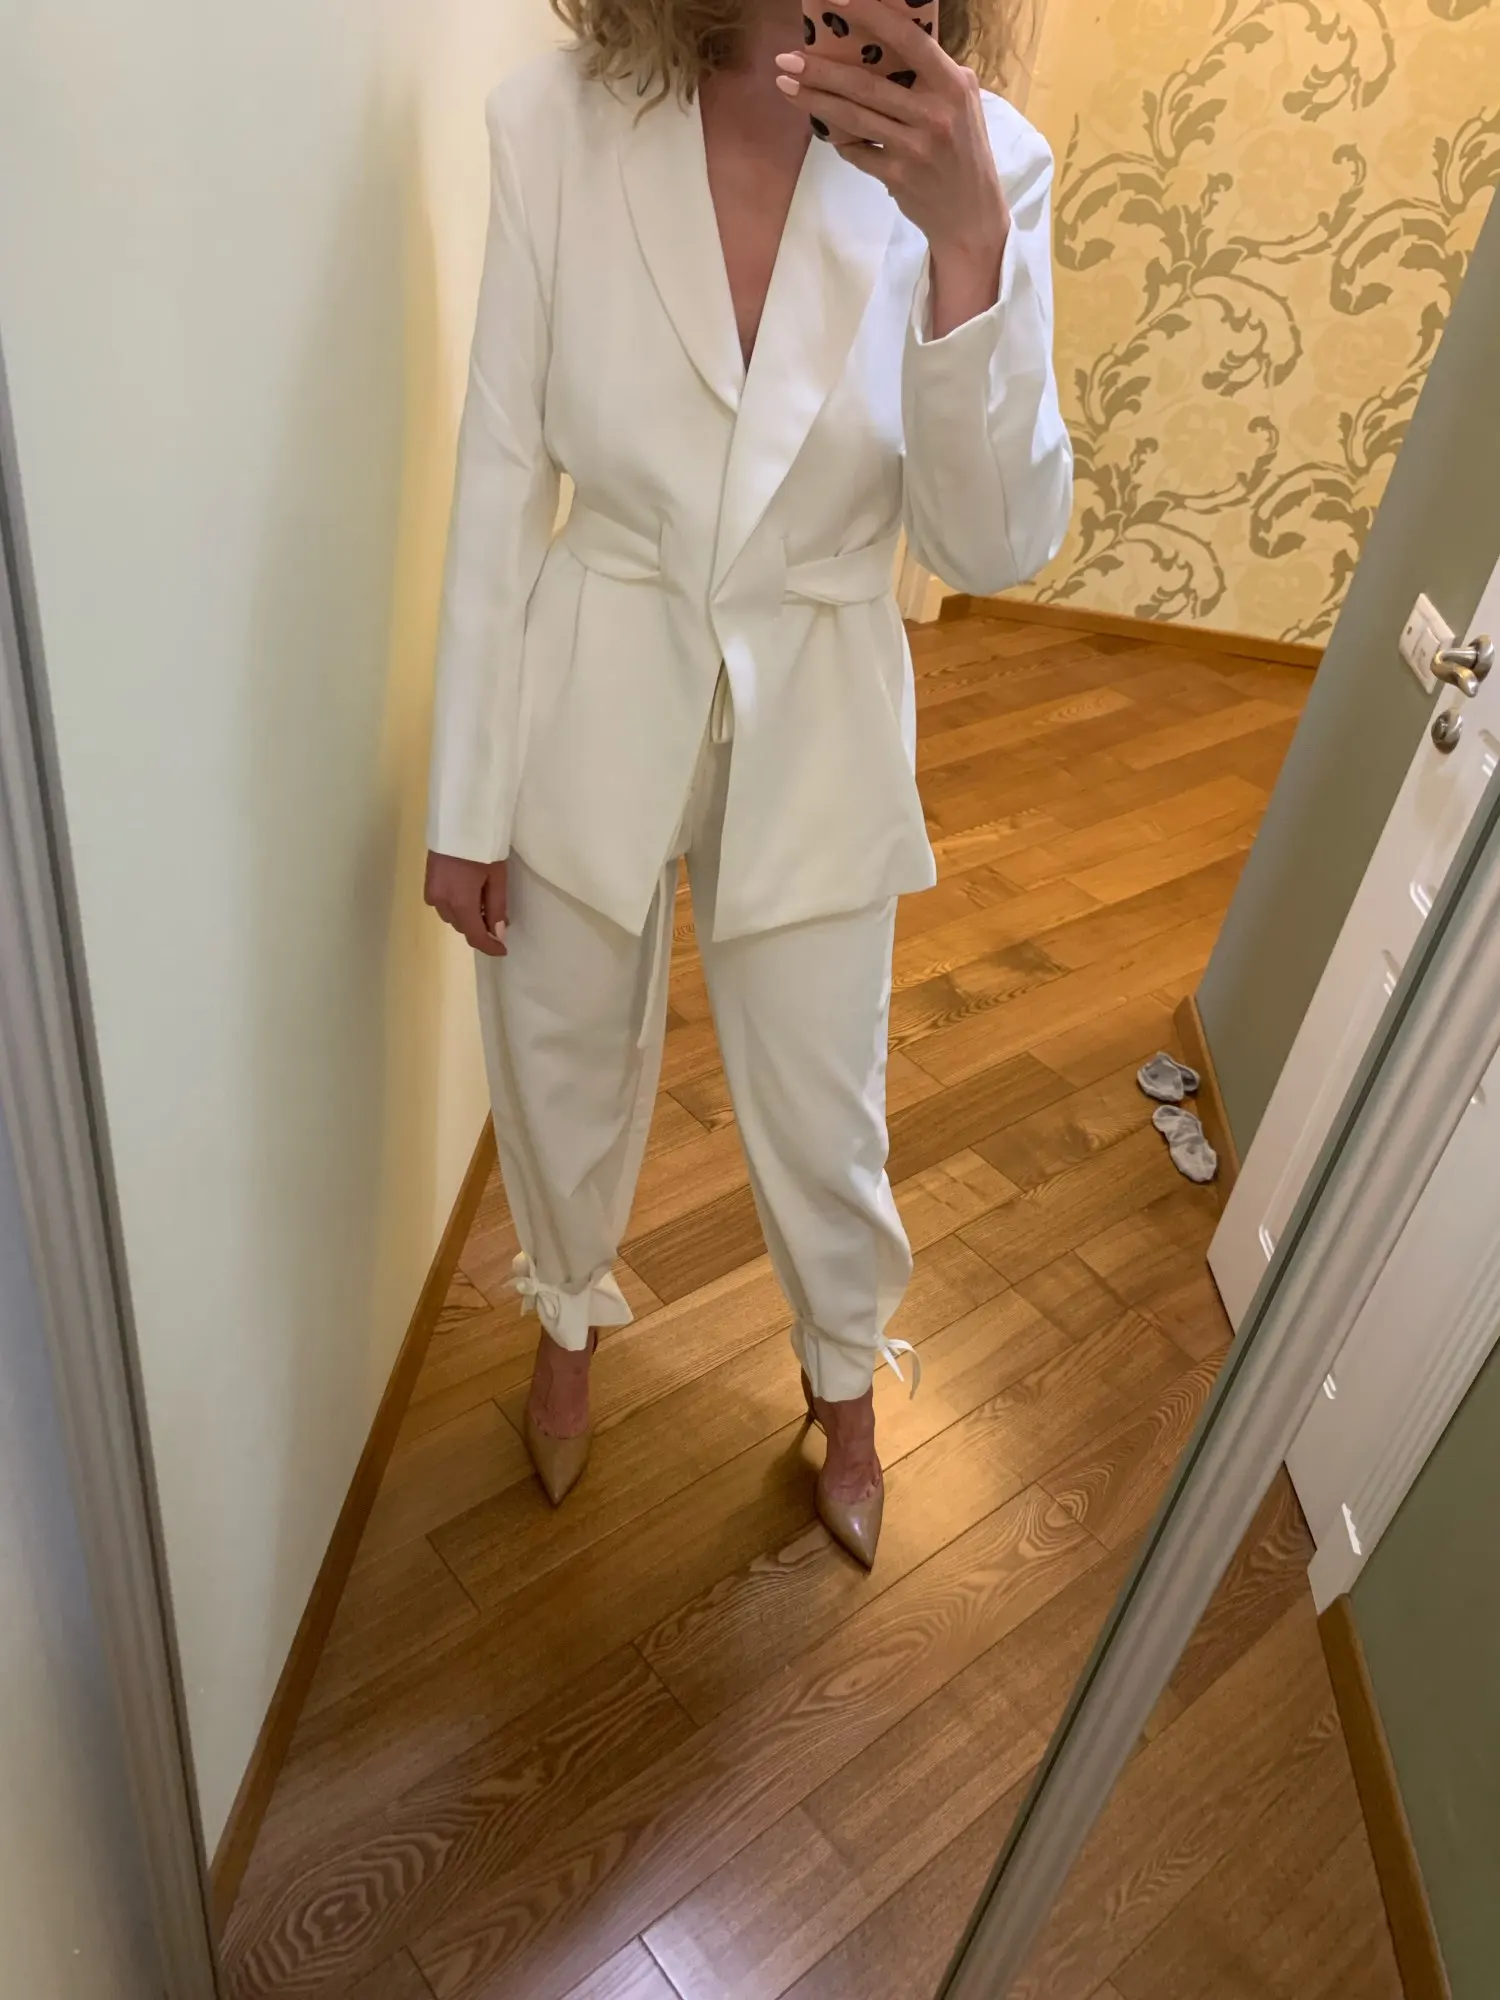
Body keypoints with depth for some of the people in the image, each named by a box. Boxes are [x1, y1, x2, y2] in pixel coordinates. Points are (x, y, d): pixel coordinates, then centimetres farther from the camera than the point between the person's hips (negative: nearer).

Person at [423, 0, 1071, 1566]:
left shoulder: (977, 159, -11)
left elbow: (995, 545, -15)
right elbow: (501, 482, -7)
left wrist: (967, 241, -31)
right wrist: (466, 803, -4)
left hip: (814, 733, 0)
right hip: (590, 712, 0)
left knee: (823, 1112, 17)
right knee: (565, 1073, 20)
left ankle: (845, 1378, 50)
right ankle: (571, 1318, 55)